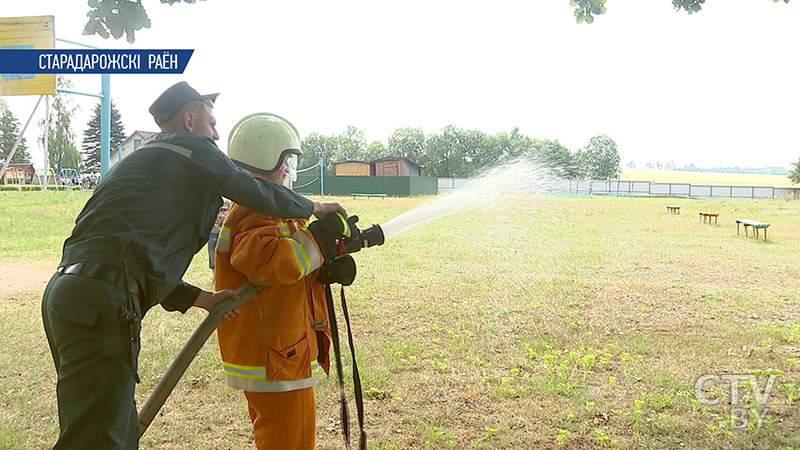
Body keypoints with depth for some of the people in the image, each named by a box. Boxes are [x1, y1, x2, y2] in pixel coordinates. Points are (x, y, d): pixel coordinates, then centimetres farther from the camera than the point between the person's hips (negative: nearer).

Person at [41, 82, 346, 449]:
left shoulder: (140, 160, 28)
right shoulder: (192, 148, 3)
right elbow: (259, 194, 3)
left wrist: (204, 299, 26)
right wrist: (315, 207, 20)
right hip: (100, 304, -10)